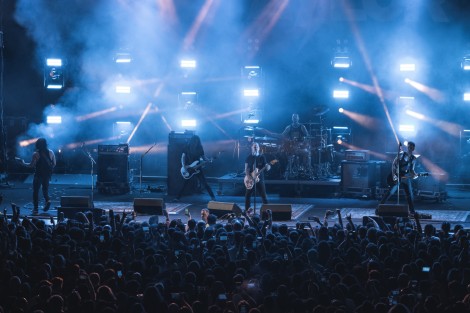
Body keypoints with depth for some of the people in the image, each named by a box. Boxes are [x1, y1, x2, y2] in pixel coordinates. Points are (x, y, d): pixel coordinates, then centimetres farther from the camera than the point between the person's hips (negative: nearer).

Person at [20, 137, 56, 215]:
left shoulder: (36, 154, -13)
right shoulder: (51, 152, 0)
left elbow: (31, 165, -11)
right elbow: (54, 164, 4)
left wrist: (24, 163, 4)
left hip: (39, 175, -4)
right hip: (47, 175, 4)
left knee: (35, 191, 7)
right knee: (45, 189, 21)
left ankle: (35, 208, 5)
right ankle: (47, 200, -7)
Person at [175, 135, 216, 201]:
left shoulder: (200, 148, 0)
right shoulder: (187, 148, -5)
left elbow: (203, 157, 7)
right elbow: (183, 157, -7)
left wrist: (209, 160, -14)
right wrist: (184, 166, -21)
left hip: (197, 168, 0)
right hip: (188, 168, 0)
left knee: (204, 183, -3)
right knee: (184, 184, 1)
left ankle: (212, 197, 2)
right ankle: (178, 197, 9)